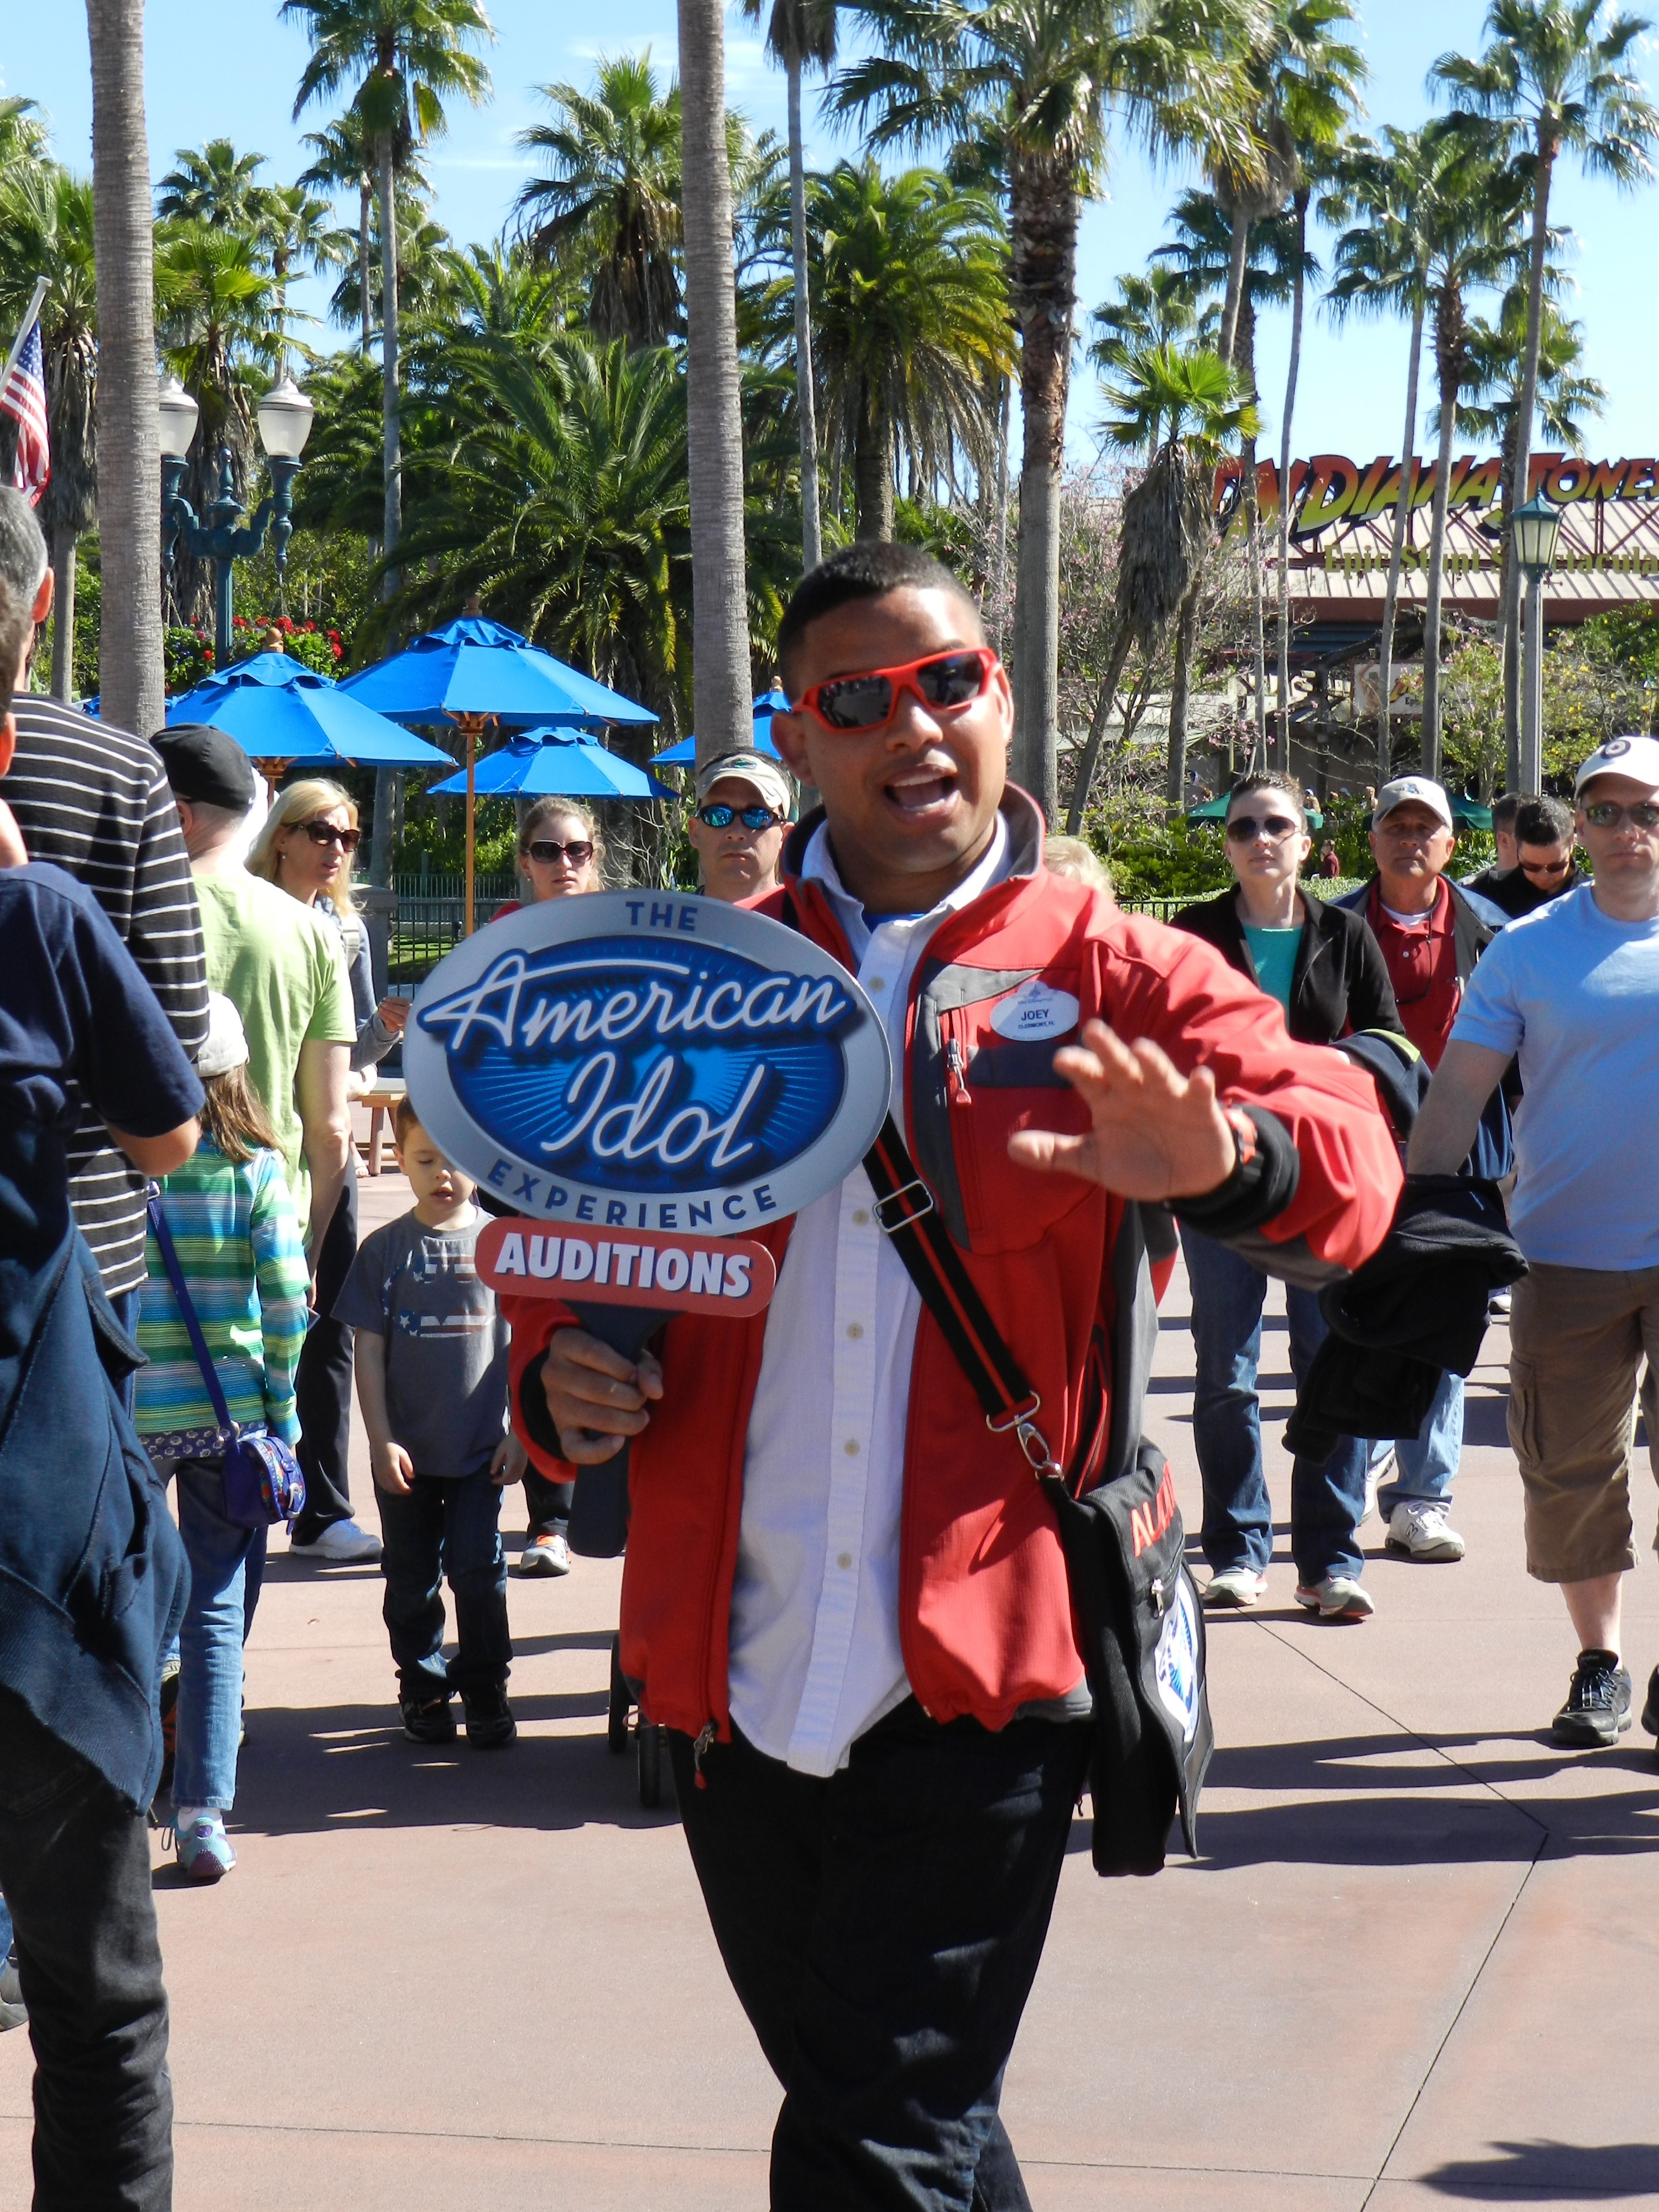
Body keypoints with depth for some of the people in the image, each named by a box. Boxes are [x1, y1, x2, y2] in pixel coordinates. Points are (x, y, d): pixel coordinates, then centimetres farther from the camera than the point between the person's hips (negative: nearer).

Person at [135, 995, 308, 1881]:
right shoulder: (256, 1169, -6)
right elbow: (288, 1301, -6)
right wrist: (280, 1406, 6)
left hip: (126, 1412, 0)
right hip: (228, 1415, 0)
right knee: (215, 1611, 6)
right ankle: (204, 1816, 4)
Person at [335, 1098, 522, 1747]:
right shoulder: (385, 1250, -2)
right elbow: (369, 1349, -1)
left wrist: (518, 1432, -2)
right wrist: (381, 1440, -6)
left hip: (481, 1450, -1)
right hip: (407, 1452, 1)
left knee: (477, 1570, 1)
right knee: (412, 1577, 10)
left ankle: (485, 1687, 16)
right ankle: (423, 1688, 24)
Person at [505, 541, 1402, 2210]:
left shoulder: (1117, 979, 1)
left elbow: (1344, 1152, -13)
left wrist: (1224, 1160, -36)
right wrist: (559, 1377, -3)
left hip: (977, 1663, -4)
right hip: (738, 1680, 4)